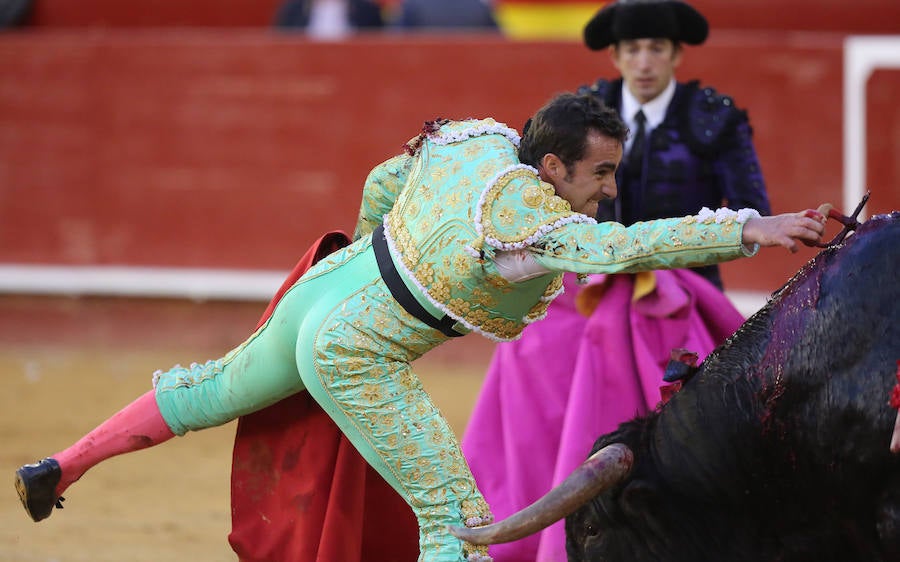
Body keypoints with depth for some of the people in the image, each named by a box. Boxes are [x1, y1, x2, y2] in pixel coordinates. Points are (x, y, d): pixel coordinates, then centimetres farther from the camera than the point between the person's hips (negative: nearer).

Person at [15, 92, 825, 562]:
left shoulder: (477, 139, -5)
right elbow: (624, 247, -43)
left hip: (320, 291, 9)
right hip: (356, 359, -9)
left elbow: (381, 184, 11)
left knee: (216, 391, 31)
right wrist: (745, 230, -44)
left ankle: (57, 471, 44)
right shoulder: (524, 212, -29)